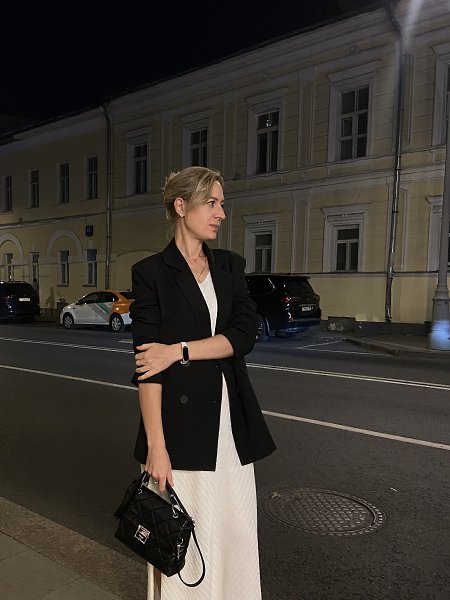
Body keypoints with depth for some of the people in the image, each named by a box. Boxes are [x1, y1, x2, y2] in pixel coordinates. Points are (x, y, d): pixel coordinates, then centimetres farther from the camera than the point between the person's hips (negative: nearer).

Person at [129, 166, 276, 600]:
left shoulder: (230, 266, 9)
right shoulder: (151, 272, -5)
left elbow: (245, 334, -4)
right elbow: (147, 366, -11)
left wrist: (179, 349, -15)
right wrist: (156, 446, -15)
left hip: (230, 417, 5)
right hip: (180, 418, -4)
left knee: (236, 529, 13)